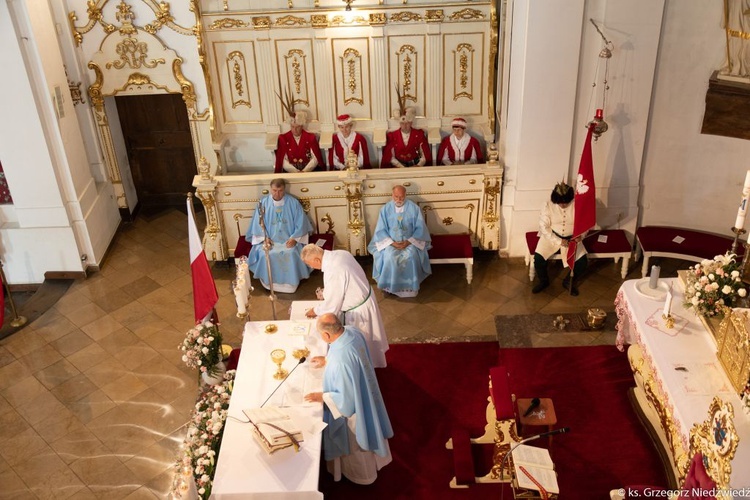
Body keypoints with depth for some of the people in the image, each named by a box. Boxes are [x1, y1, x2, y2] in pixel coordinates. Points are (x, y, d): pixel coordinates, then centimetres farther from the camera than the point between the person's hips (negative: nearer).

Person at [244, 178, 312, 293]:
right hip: (269, 239, 1)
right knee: (265, 254, -27)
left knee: (291, 254, -29)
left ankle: (290, 283, -9)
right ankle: (270, 282, -6)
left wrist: (294, 238, -15)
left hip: (289, 239, -1)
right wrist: (264, 237, -13)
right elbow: (257, 223, 2)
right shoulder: (263, 203, 0)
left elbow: (301, 222, -4)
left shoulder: (293, 202, -4)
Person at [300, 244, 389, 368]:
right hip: (365, 297, 9)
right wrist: (327, 292, 11)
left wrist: (315, 311, -4)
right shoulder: (340, 253, -8)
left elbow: (331, 306, -23)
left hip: (358, 311, -9)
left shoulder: (332, 272, -35)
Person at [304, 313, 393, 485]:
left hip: (353, 407, -8)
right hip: (364, 394, 8)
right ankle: (373, 461, 62)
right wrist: (327, 360, 7)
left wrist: (322, 397, -17)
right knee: (366, 430, 34)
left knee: (355, 442, 22)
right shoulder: (353, 331, -18)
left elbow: (346, 398, -30)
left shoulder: (341, 360, -43)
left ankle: (361, 474, 50)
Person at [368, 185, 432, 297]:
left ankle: (410, 287, -15)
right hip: (390, 242, 1)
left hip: (410, 242, 0)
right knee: (389, 257, -30)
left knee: (411, 256, -31)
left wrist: (409, 241, -17)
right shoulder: (385, 209, 0)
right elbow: (380, 230, -1)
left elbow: (420, 228, -3)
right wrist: (392, 242, -16)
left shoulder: (414, 208, -3)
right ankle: (390, 286, -12)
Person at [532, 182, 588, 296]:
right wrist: (559, 241, -24)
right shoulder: (548, 205, -16)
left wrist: (581, 235, -24)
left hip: (571, 238, 1)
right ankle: (544, 281, 9)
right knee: (538, 258, -21)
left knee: (583, 262, -17)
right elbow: (543, 226, -15)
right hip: (551, 236, -1)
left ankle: (569, 282, 13)